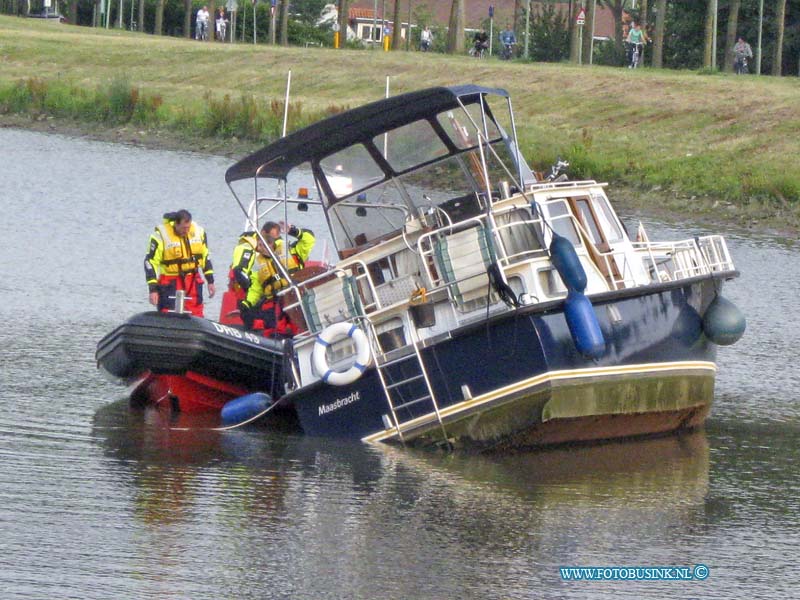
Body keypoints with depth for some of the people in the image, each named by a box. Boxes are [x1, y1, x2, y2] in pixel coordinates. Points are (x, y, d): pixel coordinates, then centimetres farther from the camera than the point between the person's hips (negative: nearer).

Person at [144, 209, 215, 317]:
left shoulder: (198, 231, 1)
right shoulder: (161, 235, -14)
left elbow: (205, 256, 14)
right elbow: (151, 262, -11)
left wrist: (210, 281, 14)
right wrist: (153, 289, -14)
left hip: (193, 282, 4)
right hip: (170, 283, -4)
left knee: (196, 317, 5)